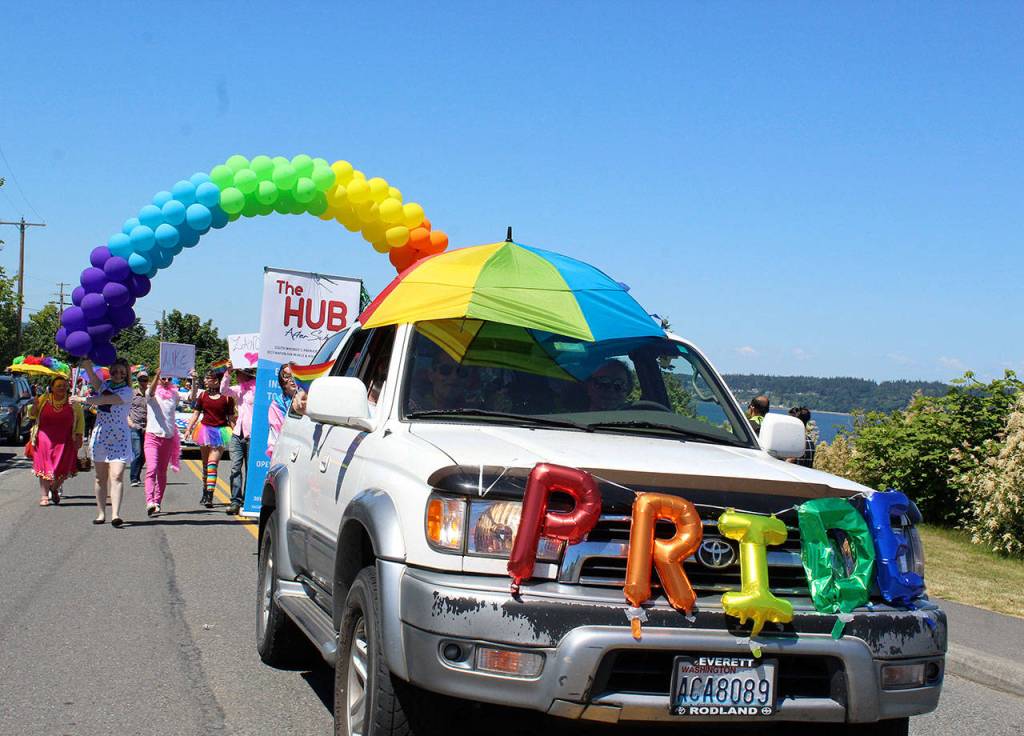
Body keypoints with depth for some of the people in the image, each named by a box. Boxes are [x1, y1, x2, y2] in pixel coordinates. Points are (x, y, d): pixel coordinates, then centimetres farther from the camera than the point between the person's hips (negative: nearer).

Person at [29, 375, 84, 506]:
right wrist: (35, 406, -9)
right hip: (45, 440, 0)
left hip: (64, 441, 0)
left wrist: (79, 435, 0)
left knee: (63, 469, 1)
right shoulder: (43, 400, 3)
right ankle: (44, 496, 10)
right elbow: (33, 415, 13)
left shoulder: (72, 403, 2)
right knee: (45, 468, 1)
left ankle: (55, 488, 30)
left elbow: (80, 419, 9)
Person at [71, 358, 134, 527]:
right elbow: (90, 373, -7)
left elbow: (105, 400, -17)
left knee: (117, 476, -16)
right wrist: (87, 361, -26)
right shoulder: (103, 385, 10)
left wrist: (82, 399, -12)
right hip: (100, 435, 5)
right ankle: (100, 513, 15)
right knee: (101, 477, 8)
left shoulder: (127, 391, -4)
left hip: (119, 438, -5)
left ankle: (115, 514, -25)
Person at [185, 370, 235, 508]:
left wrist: (234, 434, -1)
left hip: (221, 431, -4)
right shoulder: (203, 395, 8)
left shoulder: (226, 397, -4)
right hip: (205, 429, 5)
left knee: (213, 463, -14)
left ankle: (210, 496, -20)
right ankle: (205, 493, 26)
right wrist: (189, 429, 6)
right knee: (205, 464, 13)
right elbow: (196, 413, 14)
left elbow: (231, 417, 0)